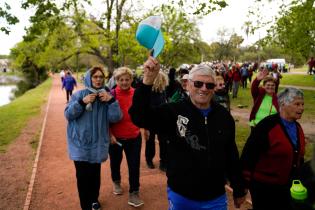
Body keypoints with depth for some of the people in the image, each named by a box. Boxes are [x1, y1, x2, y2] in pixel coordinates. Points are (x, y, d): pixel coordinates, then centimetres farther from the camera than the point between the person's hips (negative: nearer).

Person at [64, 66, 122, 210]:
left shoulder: (106, 96, 0)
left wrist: (111, 100, -22)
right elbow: (68, 115, -8)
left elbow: (115, 118, -8)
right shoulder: (79, 94, -4)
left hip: (98, 143, 2)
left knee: (95, 174, 13)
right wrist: (82, 102, -21)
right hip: (80, 142, -1)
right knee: (82, 175, 2)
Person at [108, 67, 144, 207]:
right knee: (115, 162, 21)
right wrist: (110, 134, -13)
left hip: (134, 136, 1)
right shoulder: (112, 94, -12)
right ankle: (116, 182, 49)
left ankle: (134, 193, 22)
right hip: (116, 137, -1)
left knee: (134, 166, 5)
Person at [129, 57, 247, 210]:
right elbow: (139, 117, -25)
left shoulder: (224, 116, -3)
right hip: (181, 197, -1)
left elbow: (232, 155, 5)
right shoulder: (174, 111, -13)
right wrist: (148, 80, -36)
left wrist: (238, 190, 13)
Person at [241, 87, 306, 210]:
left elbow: (298, 156, 16)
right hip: (262, 186, -7)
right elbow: (249, 154, -20)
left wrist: (296, 177, 19)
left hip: (285, 186, 8)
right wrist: (246, 180, -16)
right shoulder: (267, 126, -21)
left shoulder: (297, 127, 4)